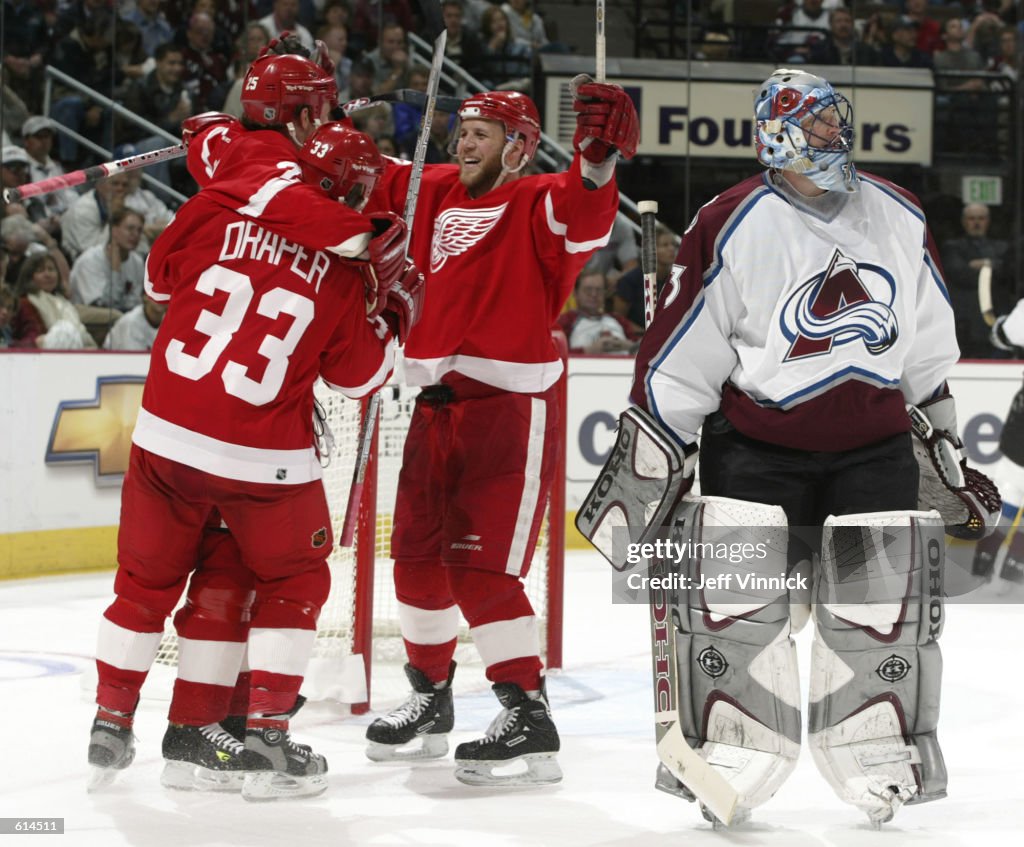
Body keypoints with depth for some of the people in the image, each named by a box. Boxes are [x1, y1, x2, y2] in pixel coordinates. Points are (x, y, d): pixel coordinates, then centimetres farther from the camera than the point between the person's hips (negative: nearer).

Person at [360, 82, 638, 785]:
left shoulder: (536, 203, -8)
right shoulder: (436, 194, 12)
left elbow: (582, 220, -29)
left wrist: (597, 161, -47)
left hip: (510, 410, -7)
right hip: (438, 404, 7)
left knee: (479, 564, -13)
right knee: (418, 553, 14)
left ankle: (529, 714, -9)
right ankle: (430, 697, 32)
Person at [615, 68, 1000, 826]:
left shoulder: (900, 218, 4)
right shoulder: (732, 229, -11)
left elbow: (927, 352, 15)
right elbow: (675, 360, -8)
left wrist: (946, 452, 18)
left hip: (875, 443, 3)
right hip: (757, 444, -3)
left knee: (882, 595, 0)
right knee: (739, 596, -9)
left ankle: (885, 756, 14)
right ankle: (728, 755, 3)